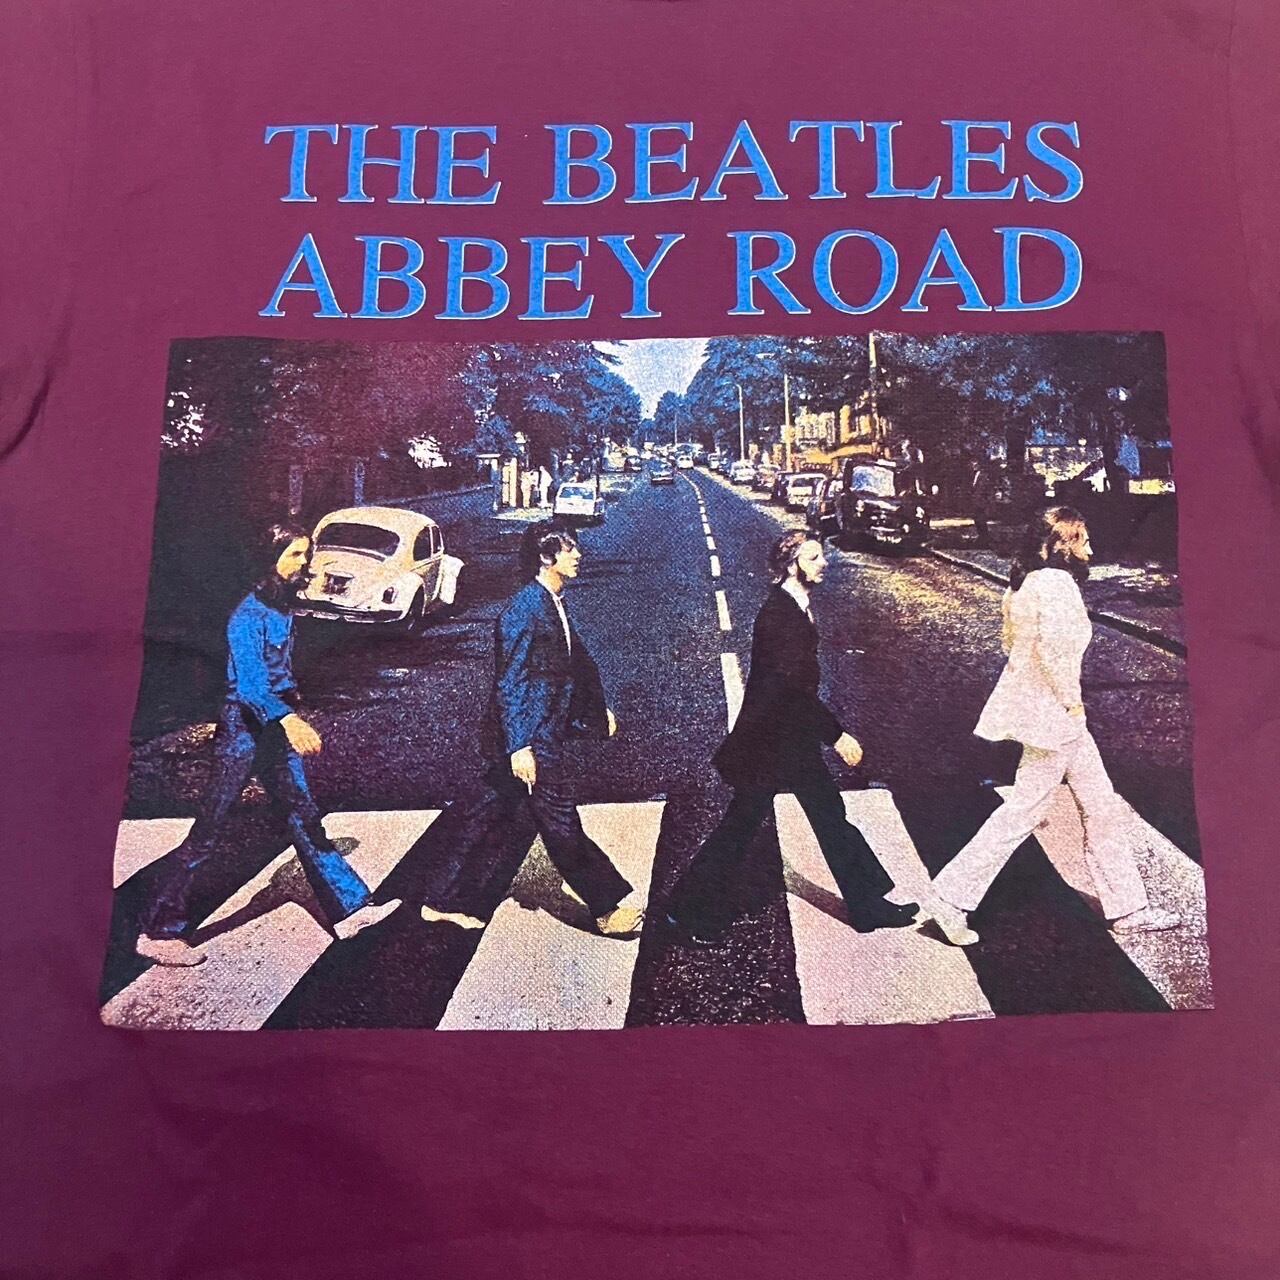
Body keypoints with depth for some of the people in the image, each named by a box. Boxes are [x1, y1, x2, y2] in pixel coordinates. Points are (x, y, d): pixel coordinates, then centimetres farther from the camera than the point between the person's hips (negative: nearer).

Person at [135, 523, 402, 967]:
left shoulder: (284, 606, 8)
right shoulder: (250, 613, -19)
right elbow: (248, 683, -31)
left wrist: (291, 715, 25)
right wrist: (288, 719, -45)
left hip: (277, 726, 8)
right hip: (244, 727, -8)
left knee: (305, 817, 11)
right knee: (209, 830, -4)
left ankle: (349, 907, 16)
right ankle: (159, 932, 5)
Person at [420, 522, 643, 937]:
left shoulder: (553, 603, 12)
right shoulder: (523, 608, -17)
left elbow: (574, 665, 22)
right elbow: (509, 683, -19)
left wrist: (597, 712, 25)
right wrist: (518, 747, -22)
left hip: (549, 737, 10)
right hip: (532, 742, -10)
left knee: (488, 819, 15)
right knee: (562, 826, 3)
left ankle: (444, 901, 26)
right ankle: (608, 907, 14)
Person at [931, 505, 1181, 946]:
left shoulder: (1026, 580, 11)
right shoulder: (1057, 582, -18)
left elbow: (1012, 641, 16)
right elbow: (1053, 648, -29)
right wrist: (1071, 700, -17)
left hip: (1035, 705, 11)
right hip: (1052, 712, -11)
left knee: (1101, 805, 15)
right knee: (1023, 810, -2)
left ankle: (1127, 908, 25)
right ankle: (952, 896, 5)